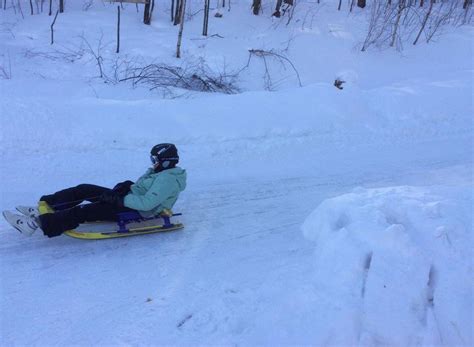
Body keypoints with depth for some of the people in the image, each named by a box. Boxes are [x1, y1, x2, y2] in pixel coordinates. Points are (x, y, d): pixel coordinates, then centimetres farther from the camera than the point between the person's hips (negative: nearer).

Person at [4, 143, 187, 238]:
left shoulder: (167, 179, -21)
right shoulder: (163, 172, 10)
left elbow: (147, 203, -31)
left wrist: (120, 199, -25)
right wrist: (127, 186, 2)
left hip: (135, 211, -10)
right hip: (129, 198, 10)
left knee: (84, 212, -19)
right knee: (84, 189, 1)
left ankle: (39, 223, -17)